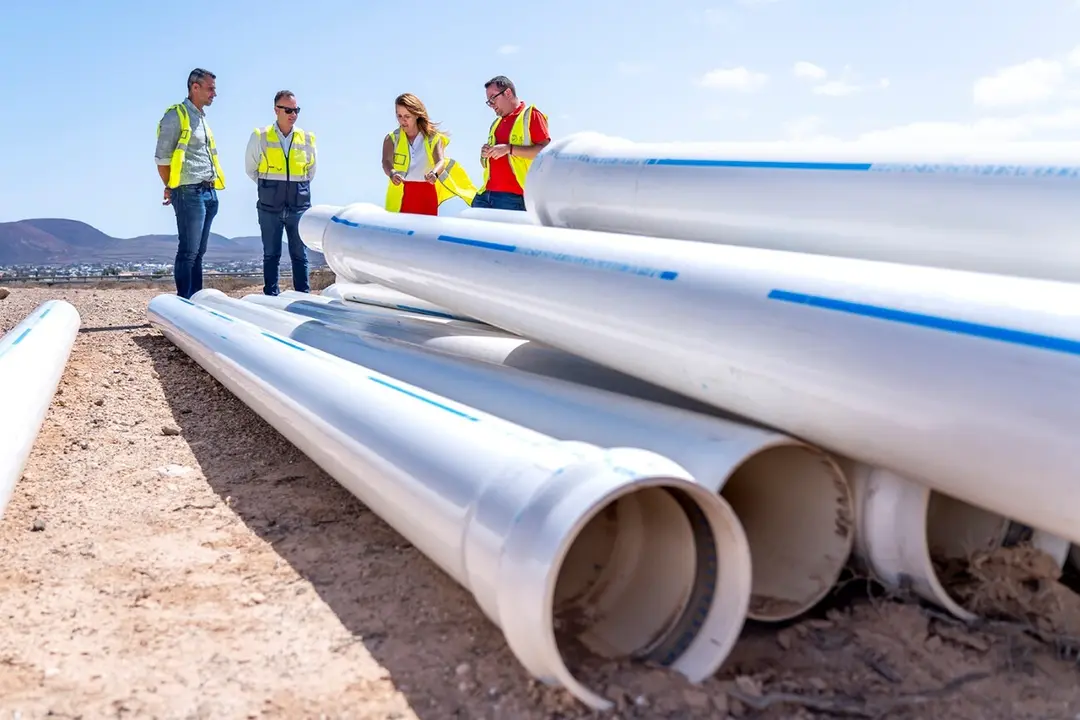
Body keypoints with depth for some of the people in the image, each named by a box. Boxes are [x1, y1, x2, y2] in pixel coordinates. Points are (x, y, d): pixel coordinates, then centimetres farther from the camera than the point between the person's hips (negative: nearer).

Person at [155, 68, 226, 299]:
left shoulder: (202, 118, 20)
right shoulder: (176, 116, -6)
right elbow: (162, 158, -8)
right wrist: (172, 188, 0)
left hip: (209, 193, 8)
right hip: (190, 193, -8)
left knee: (198, 253, 10)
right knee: (188, 252, -7)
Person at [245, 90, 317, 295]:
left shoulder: (307, 139, 5)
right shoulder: (260, 137, 0)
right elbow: (250, 168, 11)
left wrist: (299, 189, 13)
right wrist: (267, 187, 9)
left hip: (299, 207, 1)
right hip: (270, 208, -1)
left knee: (300, 255, 5)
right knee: (271, 255, 5)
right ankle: (271, 297, 11)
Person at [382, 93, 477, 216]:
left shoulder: (433, 138, 2)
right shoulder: (392, 139, 4)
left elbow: (441, 161, -14)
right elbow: (386, 162, -13)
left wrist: (434, 173, -38)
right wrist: (392, 173, -37)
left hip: (427, 194, 0)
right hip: (400, 196, 0)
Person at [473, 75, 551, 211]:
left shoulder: (530, 115, 2)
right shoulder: (496, 123, 25)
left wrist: (509, 149, -15)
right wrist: (485, 154, 8)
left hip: (512, 196, -7)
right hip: (485, 194, 7)